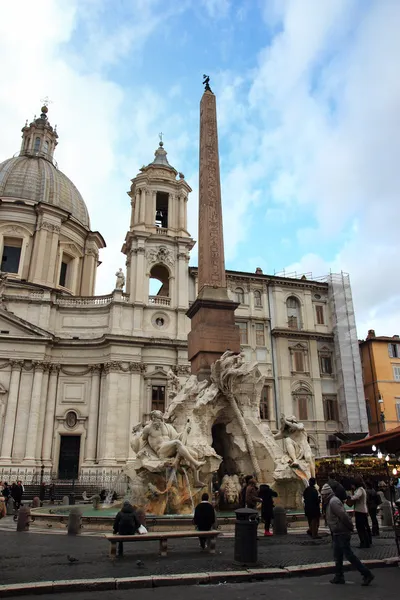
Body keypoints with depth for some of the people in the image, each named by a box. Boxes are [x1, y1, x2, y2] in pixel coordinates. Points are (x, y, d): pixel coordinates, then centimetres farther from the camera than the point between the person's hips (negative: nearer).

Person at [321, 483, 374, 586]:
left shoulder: (333, 502, -19)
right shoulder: (331, 502, 14)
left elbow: (343, 516, -26)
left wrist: (350, 527, -16)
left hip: (342, 533, -10)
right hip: (337, 533, 10)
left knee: (349, 555, -5)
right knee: (337, 556, 15)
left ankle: (367, 574, 2)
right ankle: (339, 576, 23)